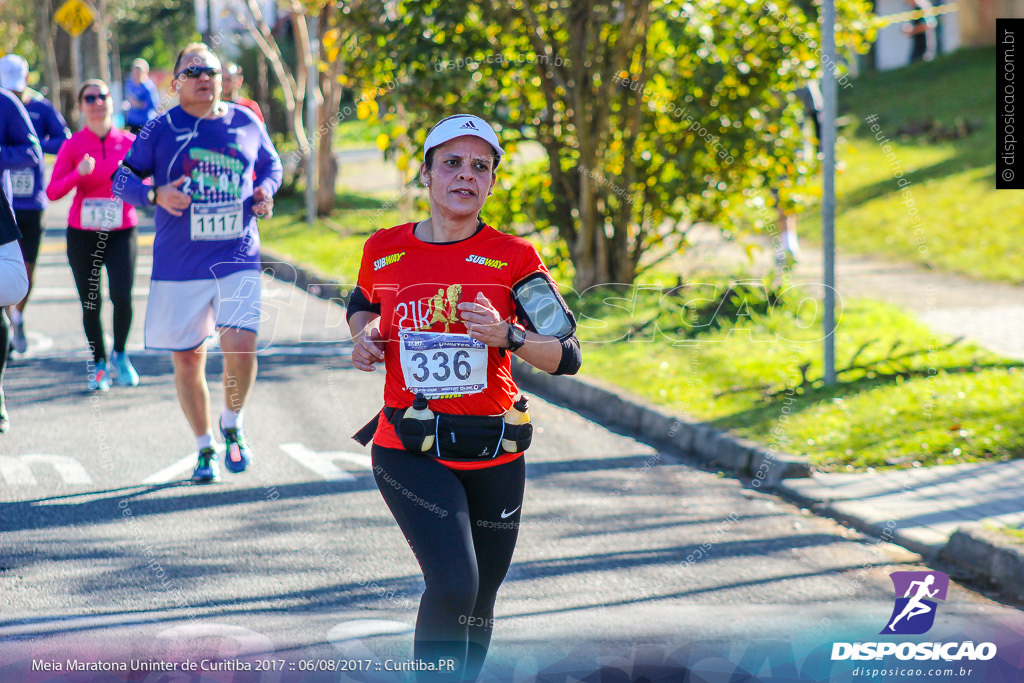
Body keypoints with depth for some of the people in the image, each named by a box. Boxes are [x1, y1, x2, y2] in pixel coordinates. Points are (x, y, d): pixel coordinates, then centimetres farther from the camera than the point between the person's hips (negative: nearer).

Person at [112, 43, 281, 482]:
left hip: (238, 258, 0)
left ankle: (232, 426, 12)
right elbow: (122, 179, 3)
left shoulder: (248, 125, 6)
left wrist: (266, 190, 2)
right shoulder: (161, 129, -1)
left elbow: (271, 164, 23)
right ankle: (205, 447, 24)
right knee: (187, 358, 5)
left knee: (240, 344, -17)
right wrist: (155, 194, -16)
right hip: (179, 264, 0)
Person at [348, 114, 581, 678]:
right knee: (454, 584, -23)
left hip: (494, 457, 1)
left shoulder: (513, 258, -2)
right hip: (409, 451, -1)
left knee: (477, 606, 11)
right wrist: (364, 335, 4)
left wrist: (505, 335, -21)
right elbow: (362, 304, 26)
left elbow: (567, 357, -3)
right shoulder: (384, 250, 3)